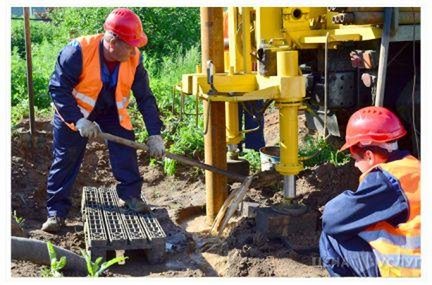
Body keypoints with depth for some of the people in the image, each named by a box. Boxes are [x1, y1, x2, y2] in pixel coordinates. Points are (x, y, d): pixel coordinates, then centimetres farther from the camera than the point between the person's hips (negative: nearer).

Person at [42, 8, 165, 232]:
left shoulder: (134, 59, -19)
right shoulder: (79, 51, -32)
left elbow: (145, 98, -13)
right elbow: (58, 88, -26)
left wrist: (154, 134, -17)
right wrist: (78, 121, -34)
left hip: (111, 112, 3)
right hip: (74, 112, -2)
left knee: (126, 150, -14)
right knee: (65, 160, 0)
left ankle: (130, 195, 3)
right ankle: (56, 212, 10)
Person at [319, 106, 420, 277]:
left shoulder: (384, 180, -19)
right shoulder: (412, 166, 5)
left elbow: (331, 219, -13)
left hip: (405, 273, -8)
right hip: (416, 265, 8)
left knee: (330, 241, -1)